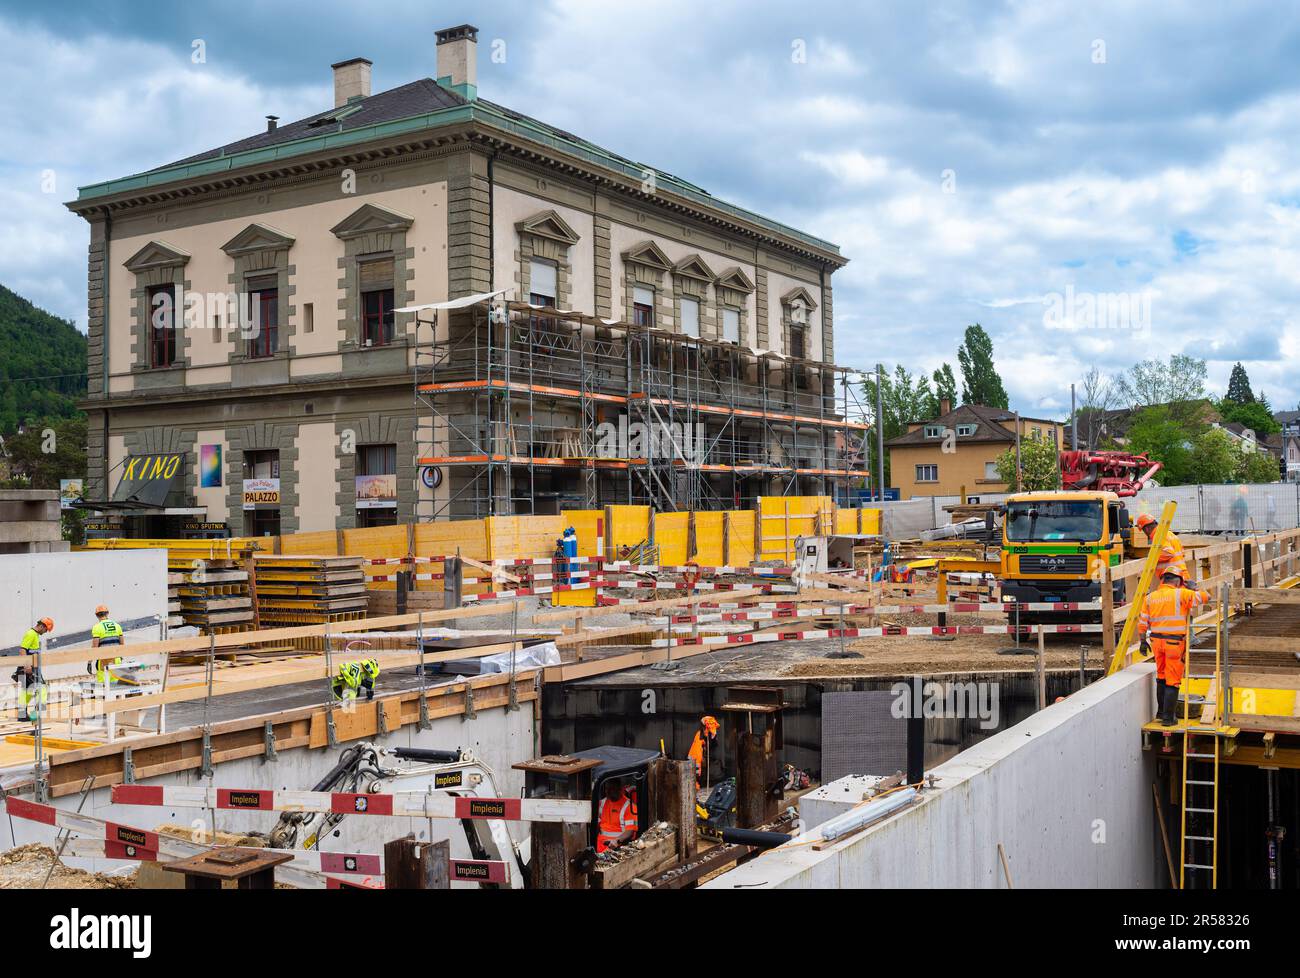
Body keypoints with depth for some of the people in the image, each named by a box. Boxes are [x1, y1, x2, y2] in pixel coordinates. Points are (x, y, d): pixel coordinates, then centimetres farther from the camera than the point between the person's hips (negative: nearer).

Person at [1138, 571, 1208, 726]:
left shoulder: (1150, 598, 7)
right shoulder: (1181, 594, -7)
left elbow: (1143, 621, 8)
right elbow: (1205, 597, -2)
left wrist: (1143, 641, 17)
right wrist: (1193, 589, 17)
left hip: (1156, 641, 5)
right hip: (1175, 642, -5)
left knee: (1161, 677, 20)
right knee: (1173, 681, 2)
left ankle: (1161, 712, 27)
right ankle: (1168, 717, 4)